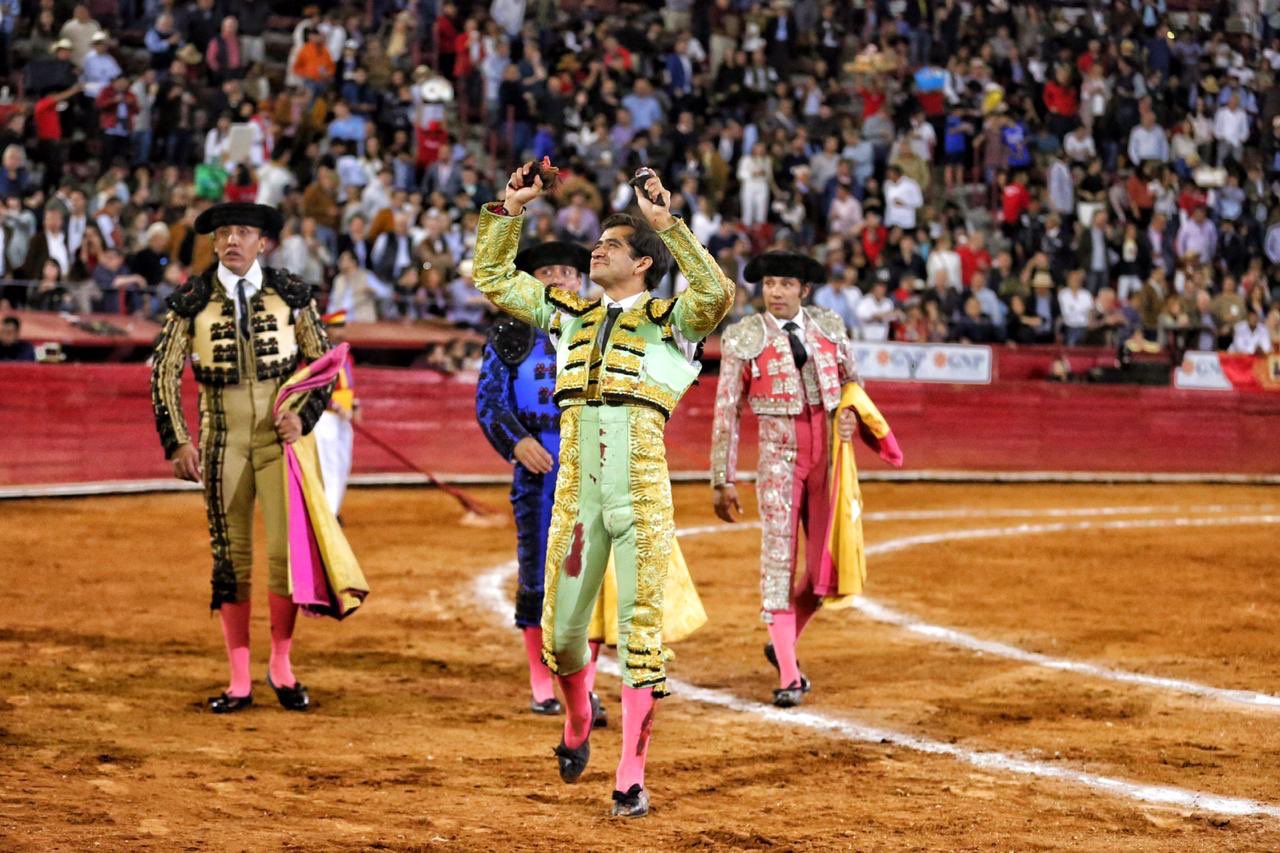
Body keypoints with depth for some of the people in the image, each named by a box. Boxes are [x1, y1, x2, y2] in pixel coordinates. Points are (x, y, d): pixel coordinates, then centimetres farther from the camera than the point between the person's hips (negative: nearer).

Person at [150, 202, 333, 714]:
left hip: (280, 439, 0)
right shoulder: (191, 301, 1)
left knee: (287, 552, -8)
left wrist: (304, 415, -9)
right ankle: (239, 682, 11)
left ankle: (281, 669, 10)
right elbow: (163, 374, 2)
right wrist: (177, 441, -6)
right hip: (223, 444, 1)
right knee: (230, 559, 4)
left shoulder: (291, 295, 2)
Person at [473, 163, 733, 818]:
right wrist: (509, 210, 10)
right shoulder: (569, 312, 15)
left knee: (640, 632, -3)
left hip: (642, 498, -4)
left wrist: (668, 224, -23)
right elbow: (492, 277, 20)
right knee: (561, 631, 9)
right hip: (576, 495, 4)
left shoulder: (669, 320, 2)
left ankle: (631, 778, 1)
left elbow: (716, 295, -19)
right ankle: (577, 720, 39)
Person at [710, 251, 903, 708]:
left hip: (828, 452, 4)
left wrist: (850, 410, -4)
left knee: (826, 562, 5)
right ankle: (788, 676, -5)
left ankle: (783, 643, 28)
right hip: (779, 455, -4)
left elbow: (850, 380, 20)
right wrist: (723, 479, -5)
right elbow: (726, 413, -2)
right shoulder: (743, 338, -3)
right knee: (778, 558, -7)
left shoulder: (829, 326, 6)